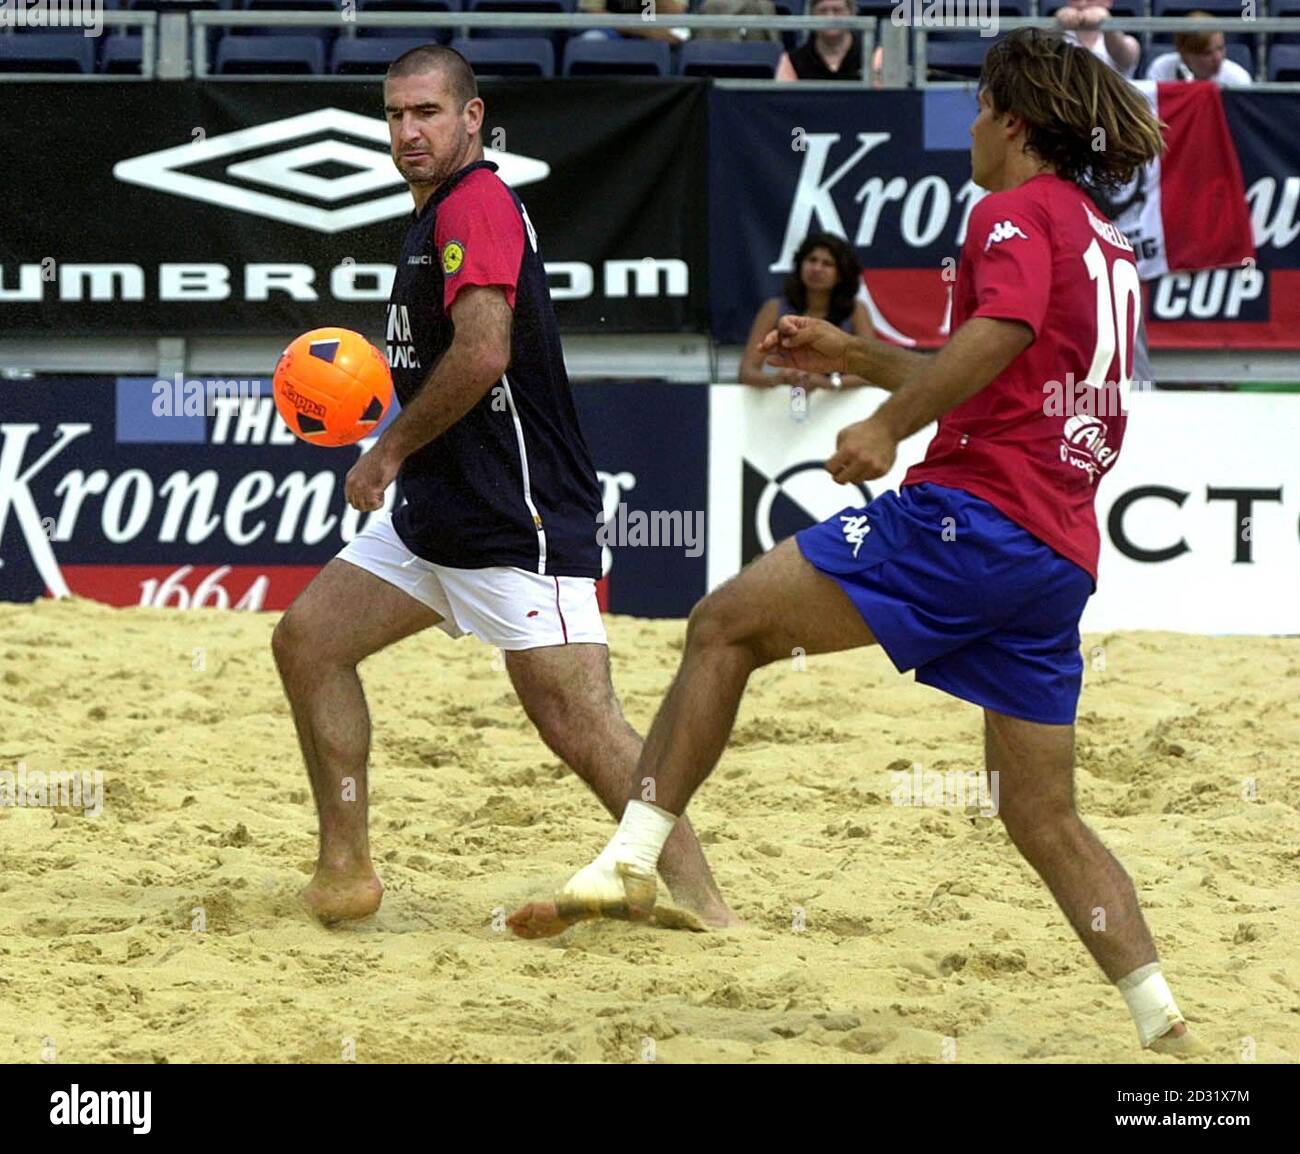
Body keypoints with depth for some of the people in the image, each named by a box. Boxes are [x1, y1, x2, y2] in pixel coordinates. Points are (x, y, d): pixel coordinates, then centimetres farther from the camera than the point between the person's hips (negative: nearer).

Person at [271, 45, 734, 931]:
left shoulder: (476, 203, -13)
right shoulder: (439, 213, 18)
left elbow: (482, 355, -25)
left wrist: (388, 451, -14)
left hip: (518, 518, -11)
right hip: (436, 516, 11)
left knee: (582, 728, -15)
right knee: (308, 639, 7)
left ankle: (705, 909, -13)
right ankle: (346, 873, 11)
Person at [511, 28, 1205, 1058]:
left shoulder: (1019, 212, -1)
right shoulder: (1108, 246, 26)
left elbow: (1001, 332, -23)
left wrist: (889, 427, -24)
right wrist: (855, 353, 39)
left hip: (972, 512, -8)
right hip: (1061, 557, 8)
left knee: (726, 624, 0)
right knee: (1045, 818, 12)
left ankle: (632, 859, -10)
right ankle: (1164, 1024, 1)